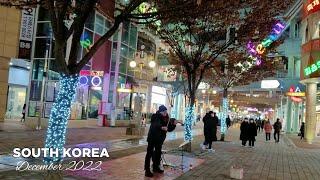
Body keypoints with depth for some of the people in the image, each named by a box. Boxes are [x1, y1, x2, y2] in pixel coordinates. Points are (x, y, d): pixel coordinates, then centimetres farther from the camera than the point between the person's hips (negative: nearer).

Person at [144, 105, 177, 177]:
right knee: (150, 153, -5)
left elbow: (169, 129, 4)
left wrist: (173, 124, -12)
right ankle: (147, 170, 0)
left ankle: (156, 167, 33)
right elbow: (154, 125, -31)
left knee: (158, 152, 16)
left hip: (160, 139, 7)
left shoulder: (166, 119, 3)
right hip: (152, 137, -6)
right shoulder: (155, 117, -13)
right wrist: (161, 127, -45)